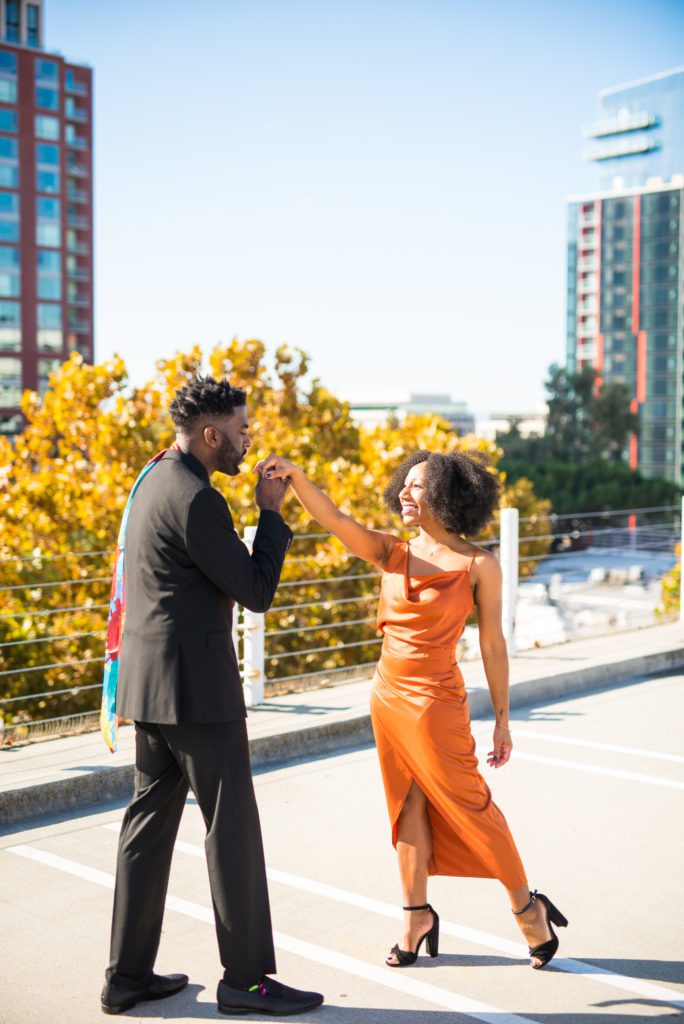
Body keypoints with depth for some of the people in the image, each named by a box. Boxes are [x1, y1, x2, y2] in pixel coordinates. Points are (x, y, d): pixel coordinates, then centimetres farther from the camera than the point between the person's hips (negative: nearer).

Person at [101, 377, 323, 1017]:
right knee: (232, 827, 1)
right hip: (195, 686, -10)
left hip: (149, 686, 10)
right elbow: (257, 591, -15)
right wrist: (270, 513, -6)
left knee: (150, 821, 13)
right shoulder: (196, 499, -18)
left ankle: (129, 974, 21)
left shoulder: (154, 484, 14)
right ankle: (245, 977, 11)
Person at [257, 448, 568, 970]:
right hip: (388, 693, 5)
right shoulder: (391, 551, 2)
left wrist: (502, 720, -2)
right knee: (409, 807, 14)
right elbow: (335, 520, -12)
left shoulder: (479, 565, -9)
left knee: (469, 806, 4)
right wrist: (296, 476, -29)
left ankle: (527, 908, 24)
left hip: (435, 700, -5)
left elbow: (492, 645, -5)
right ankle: (417, 915, 27)